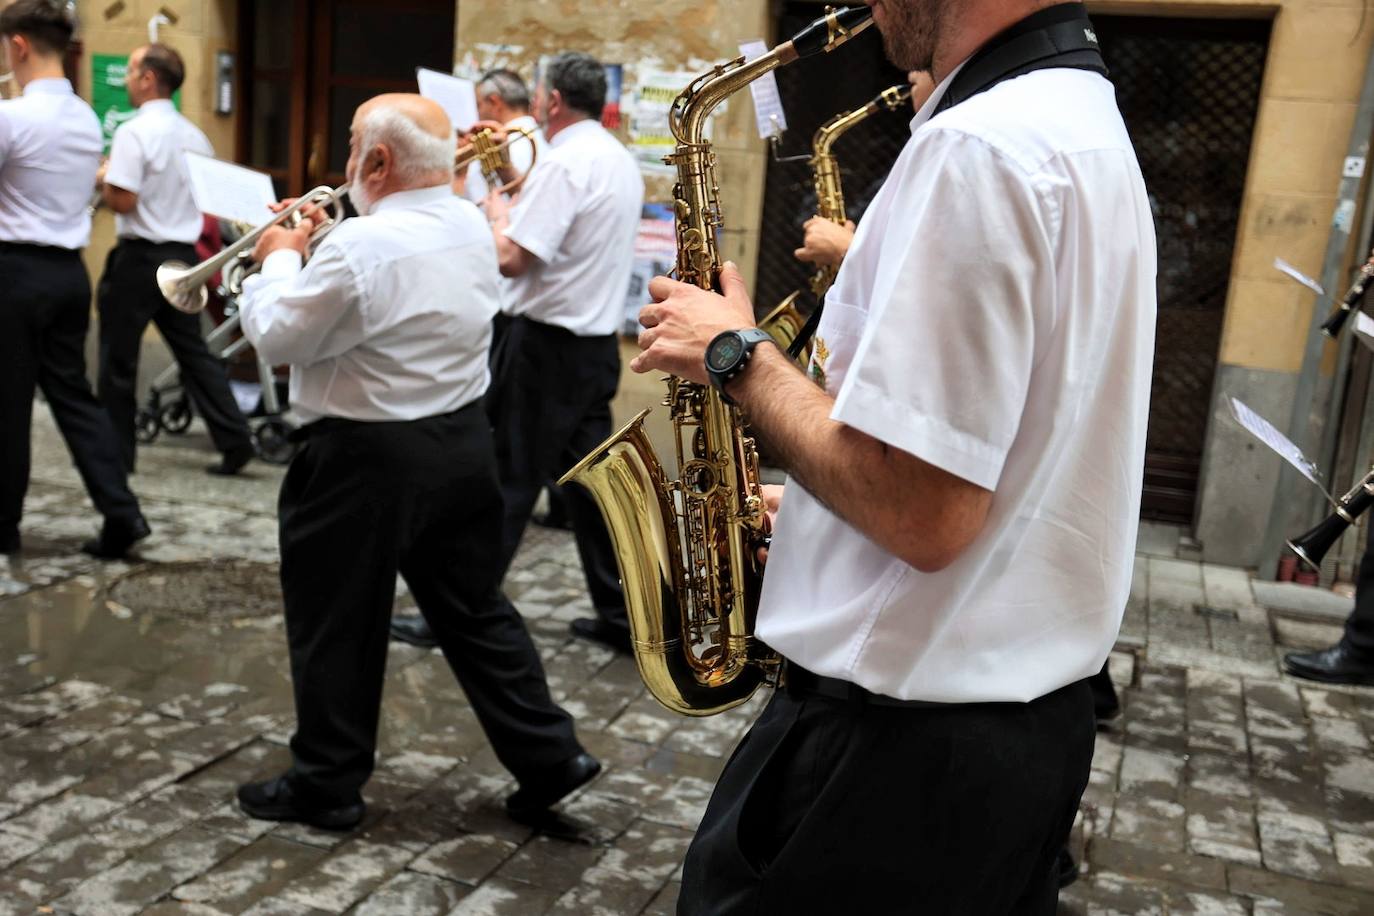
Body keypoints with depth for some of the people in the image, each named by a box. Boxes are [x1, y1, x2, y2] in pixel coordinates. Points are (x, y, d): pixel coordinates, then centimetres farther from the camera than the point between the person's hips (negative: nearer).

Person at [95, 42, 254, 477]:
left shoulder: (134, 132, -15)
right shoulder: (195, 135, 9)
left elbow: (123, 201, -19)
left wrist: (104, 180, -1)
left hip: (140, 257, -7)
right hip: (183, 254, 7)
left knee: (118, 358, 6)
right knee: (193, 351, 10)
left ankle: (115, 452, 14)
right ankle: (234, 440, 2)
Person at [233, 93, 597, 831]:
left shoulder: (360, 246, -21)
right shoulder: (472, 227, 5)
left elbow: (278, 337, -11)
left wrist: (279, 261, 4)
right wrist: (313, 253, 12)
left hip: (366, 460, -8)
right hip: (461, 440, 8)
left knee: (337, 626, 8)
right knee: (474, 610, 16)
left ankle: (325, 785, 23)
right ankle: (547, 756, 20)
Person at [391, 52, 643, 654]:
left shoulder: (565, 162, -16)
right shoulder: (619, 160, 13)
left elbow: (510, 256, -20)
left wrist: (495, 206, -2)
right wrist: (518, 194, 18)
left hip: (547, 343, -9)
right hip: (597, 341, 9)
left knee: (505, 480, -1)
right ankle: (620, 615, 17)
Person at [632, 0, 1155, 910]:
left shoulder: (981, 145, -22)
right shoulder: (1084, 118, 11)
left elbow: (920, 515, -27)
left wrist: (737, 353, -13)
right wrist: (815, 505, 15)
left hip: (906, 740, -9)